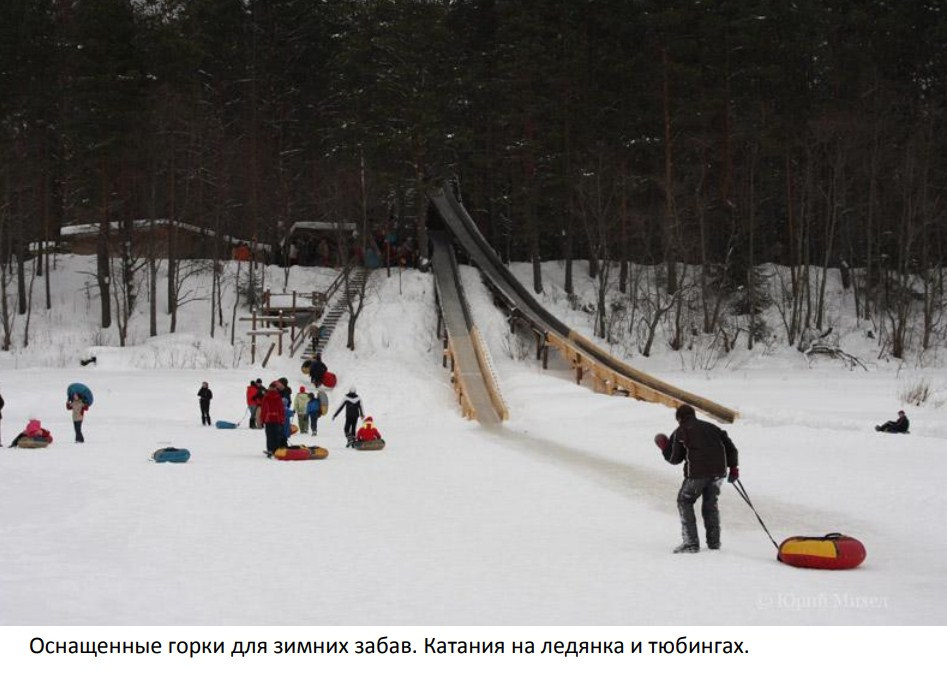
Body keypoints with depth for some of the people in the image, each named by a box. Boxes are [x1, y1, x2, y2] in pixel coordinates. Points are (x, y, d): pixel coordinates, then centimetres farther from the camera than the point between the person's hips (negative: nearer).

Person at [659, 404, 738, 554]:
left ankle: (691, 542, 0)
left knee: (685, 502, 9)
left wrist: (664, 448, 28)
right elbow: (730, 446, 18)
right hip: (719, 471, 5)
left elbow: (675, 458, 10)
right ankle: (714, 541, 19)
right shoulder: (711, 427, 22)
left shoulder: (680, 432, 9)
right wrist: (734, 467, 22)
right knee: (710, 503, 21)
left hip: (697, 472, -5)